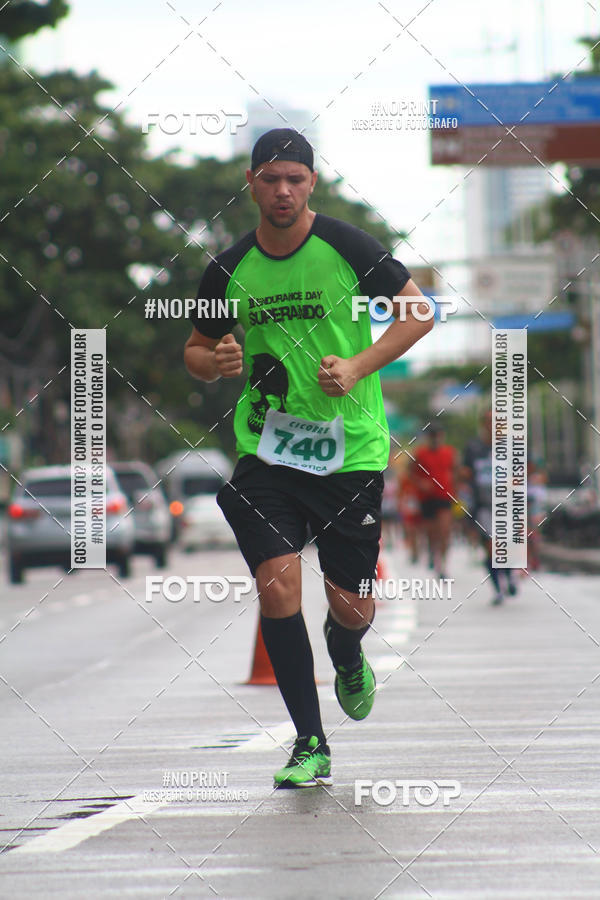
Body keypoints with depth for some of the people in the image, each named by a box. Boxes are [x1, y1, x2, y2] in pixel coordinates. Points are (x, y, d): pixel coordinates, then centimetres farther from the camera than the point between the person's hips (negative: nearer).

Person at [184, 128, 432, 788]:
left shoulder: (345, 245, -6)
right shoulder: (228, 270, 3)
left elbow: (419, 311, 0)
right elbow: (196, 350, 16)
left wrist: (358, 366, -13)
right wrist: (215, 361, -8)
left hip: (350, 448, -1)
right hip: (266, 448, 2)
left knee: (351, 606, 2)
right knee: (276, 584, -15)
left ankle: (347, 660, 41)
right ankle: (310, 744, -3)